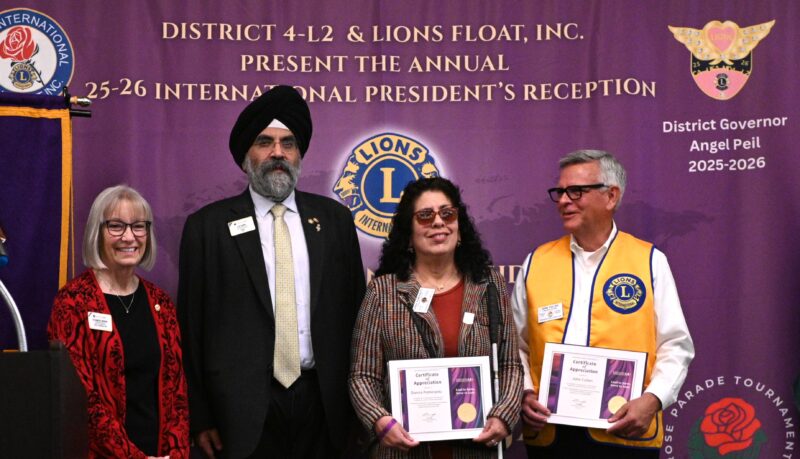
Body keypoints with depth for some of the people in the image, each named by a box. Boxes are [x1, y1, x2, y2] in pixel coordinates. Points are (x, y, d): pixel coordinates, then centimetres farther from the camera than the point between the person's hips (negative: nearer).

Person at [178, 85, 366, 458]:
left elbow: (354, 309, 8)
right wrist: (200, 416, -3)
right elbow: (191, 324, 0)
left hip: (323, 402, 2)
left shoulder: (334, 218, 8)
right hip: (245, 409, -2)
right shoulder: (207, 225, 0)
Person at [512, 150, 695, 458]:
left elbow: (675, 347, 0)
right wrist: (524, 394, -6)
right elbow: (516, 347, 9)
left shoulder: (650, 262, 1)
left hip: (625, 434, -2)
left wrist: (653, 399, -14)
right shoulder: (536, 263, 6)